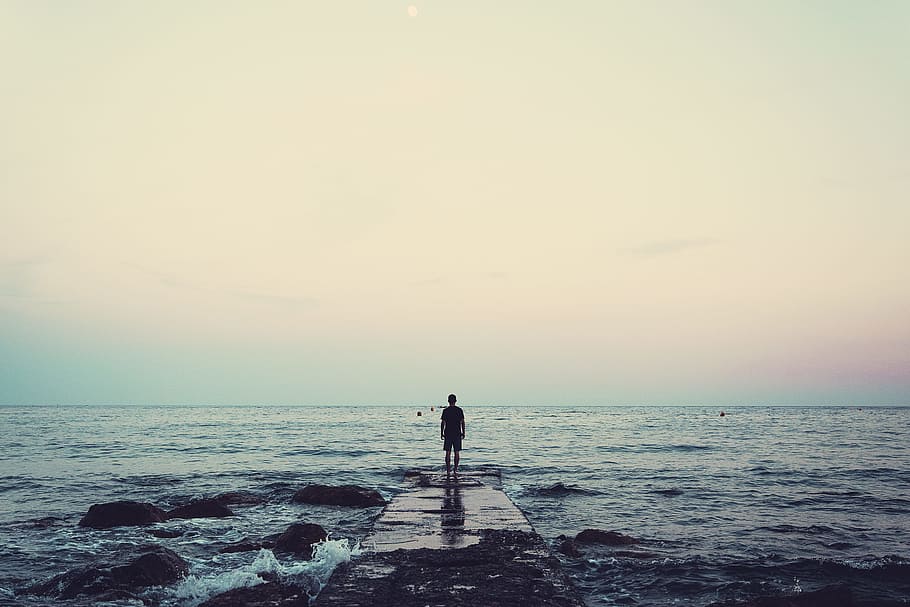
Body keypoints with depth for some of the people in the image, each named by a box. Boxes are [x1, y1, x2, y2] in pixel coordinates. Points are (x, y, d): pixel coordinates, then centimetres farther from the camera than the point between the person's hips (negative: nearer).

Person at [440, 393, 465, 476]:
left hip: (448, 434, 0)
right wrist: (463, 433, 6)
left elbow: (443, 423, -3)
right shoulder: (459, 410, 0)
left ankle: (448, 470, 2)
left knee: (448, 453, 4)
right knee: (457, 452, 8)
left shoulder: (445, 410, -2)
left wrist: (441, 434, 3)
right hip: (457, 434, 0)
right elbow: (462, 422, -1)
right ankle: (456, 469, 7)